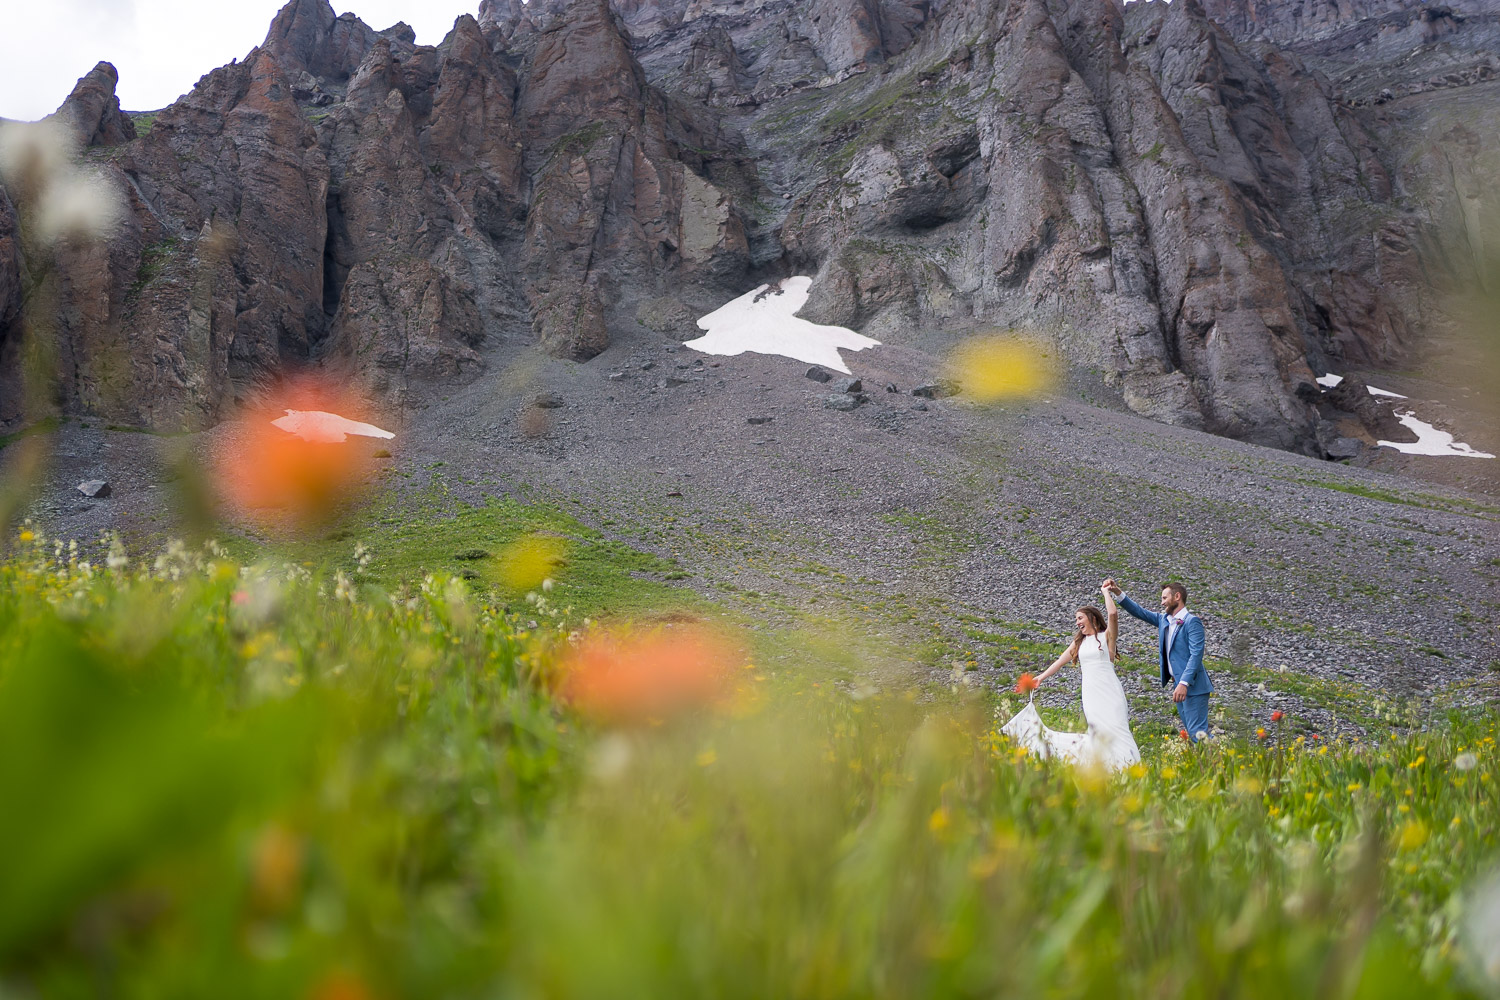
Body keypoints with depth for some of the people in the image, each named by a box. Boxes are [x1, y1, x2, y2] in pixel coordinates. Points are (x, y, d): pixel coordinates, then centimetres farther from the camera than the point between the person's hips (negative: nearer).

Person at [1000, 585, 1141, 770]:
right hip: (1090, 692, 4)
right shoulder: (1079, 642, 20)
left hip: (1109, 691, -4)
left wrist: (1106, 592, -2)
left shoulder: (1107, 636, 4)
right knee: (1099, 732, -5)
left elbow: (1113, 614, -14)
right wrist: (1042, 676, 18)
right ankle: (1104, 767, -6)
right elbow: (1061, 660, 22)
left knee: (1115, 729, -12)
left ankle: (1128, 765, -12)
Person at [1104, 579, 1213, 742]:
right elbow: (1140, 612, 18)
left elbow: (1196, 654, -19)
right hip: (1180, 685, 9)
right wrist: (1118, 592, 7)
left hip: (1193, 686, -9)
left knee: (1198, 732, -15)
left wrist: (1184, 683, -28)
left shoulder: (1192, 622, -11)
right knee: (1189, 731, 10)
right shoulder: (1164, 620, 15)